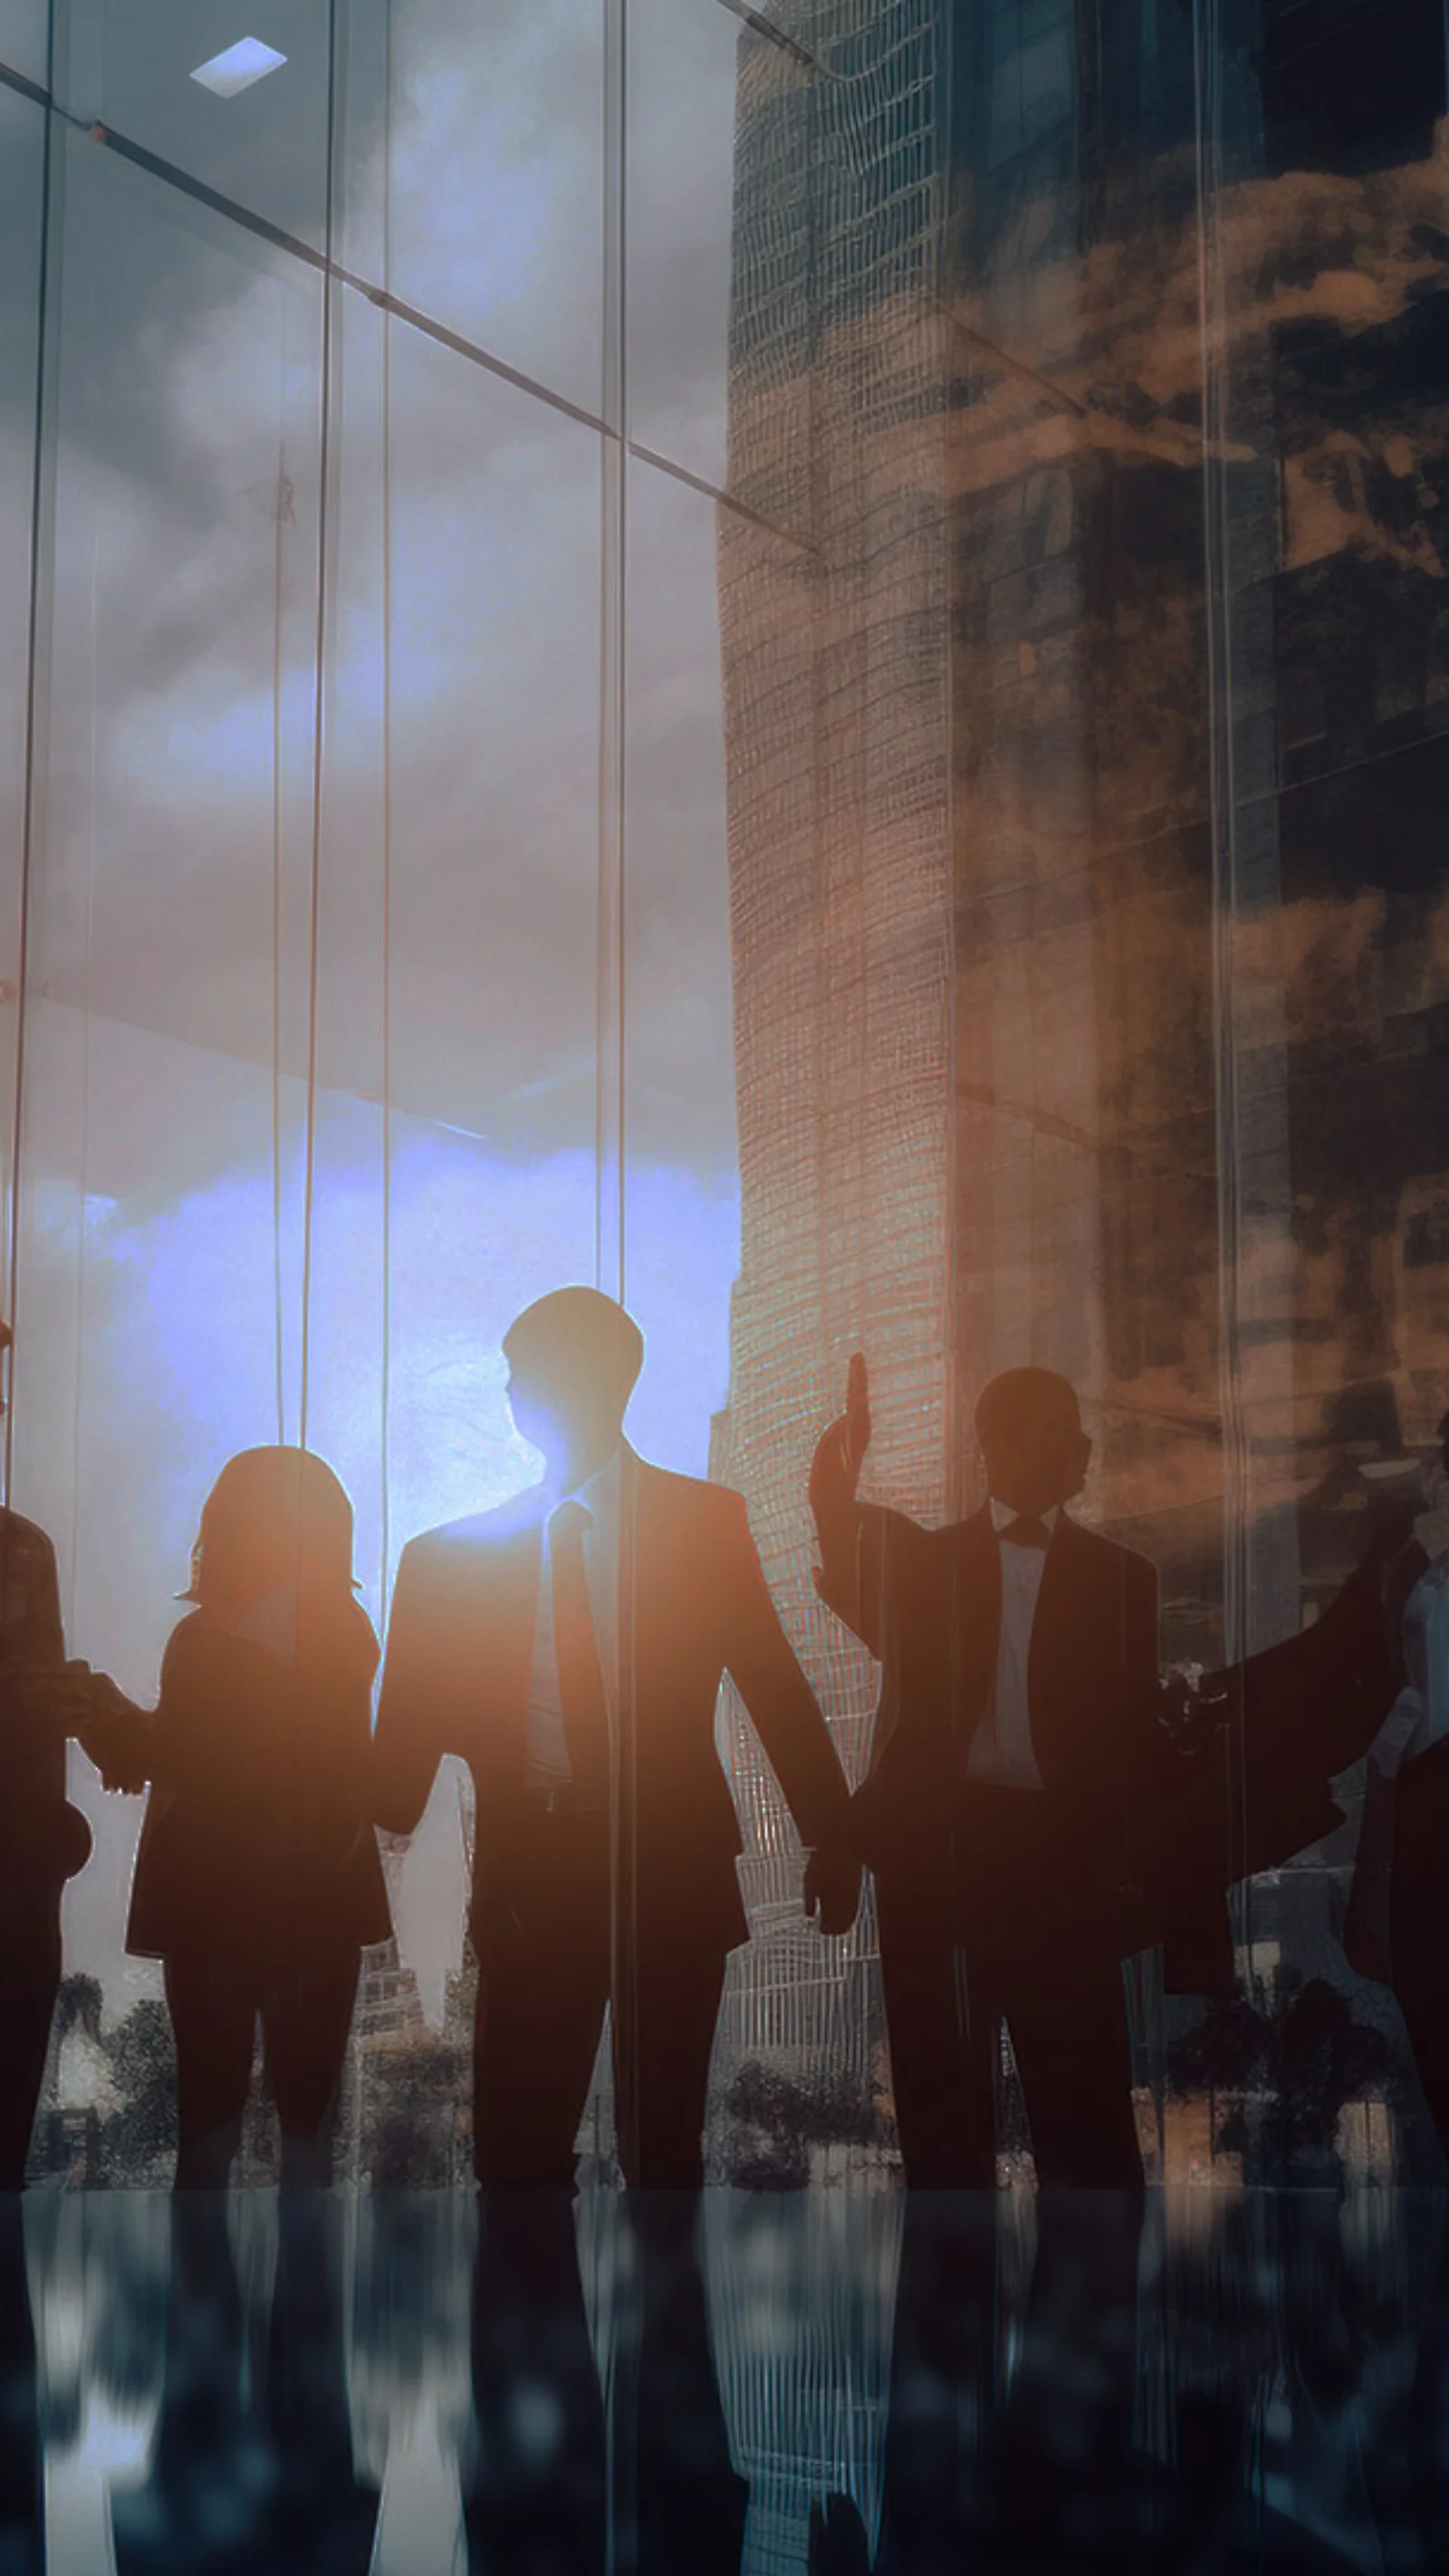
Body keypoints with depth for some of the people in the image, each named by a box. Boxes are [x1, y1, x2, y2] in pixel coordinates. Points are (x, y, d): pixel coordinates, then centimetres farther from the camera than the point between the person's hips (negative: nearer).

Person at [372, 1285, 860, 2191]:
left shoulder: (704, 1521, 4)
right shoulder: (467, 1549, 9)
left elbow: (776, 1685, 4)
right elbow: (418, 1723, 8)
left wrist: (833, 1838, -1)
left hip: (668, 1870, -2)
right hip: (529, 1879, 2)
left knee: (664, 2143, 6)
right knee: (518, 2148, 3)